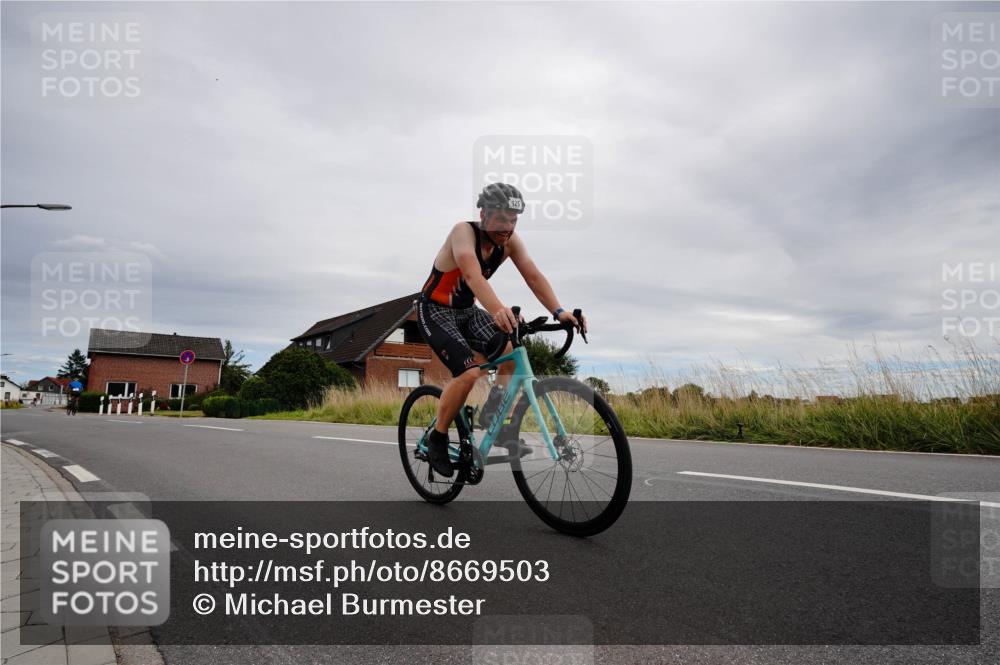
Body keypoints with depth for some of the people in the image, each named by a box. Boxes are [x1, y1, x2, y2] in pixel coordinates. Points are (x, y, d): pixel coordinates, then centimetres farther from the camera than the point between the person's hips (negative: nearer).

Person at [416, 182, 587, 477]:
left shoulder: (510, 241, -9)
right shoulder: (463, 232, -27)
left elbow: (534, 276, -20)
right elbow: (473, 274, -45)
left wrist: (559, 312, -36)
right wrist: (498, 309, -63)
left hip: (467, 311, 6)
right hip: (435, 311, -6)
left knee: (512, 353, -14)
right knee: (469, 372, -24)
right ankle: (437, 439, -3)